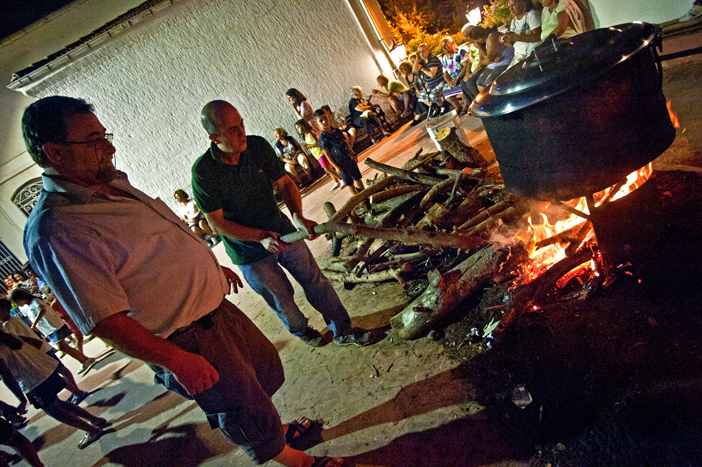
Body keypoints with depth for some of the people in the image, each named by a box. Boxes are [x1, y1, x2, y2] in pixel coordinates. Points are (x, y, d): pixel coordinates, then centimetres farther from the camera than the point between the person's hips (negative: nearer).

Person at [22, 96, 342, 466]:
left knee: (267, 369, 27)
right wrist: (177, 361, -26)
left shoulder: (112, 183, 4)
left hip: (214, 308, 10)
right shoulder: (55, 231, -26)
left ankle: (273, 431, 54)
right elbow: (104, 321, -28)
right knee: (244, 413, 11)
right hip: (185, 343, -9)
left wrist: (211, 266, 23)